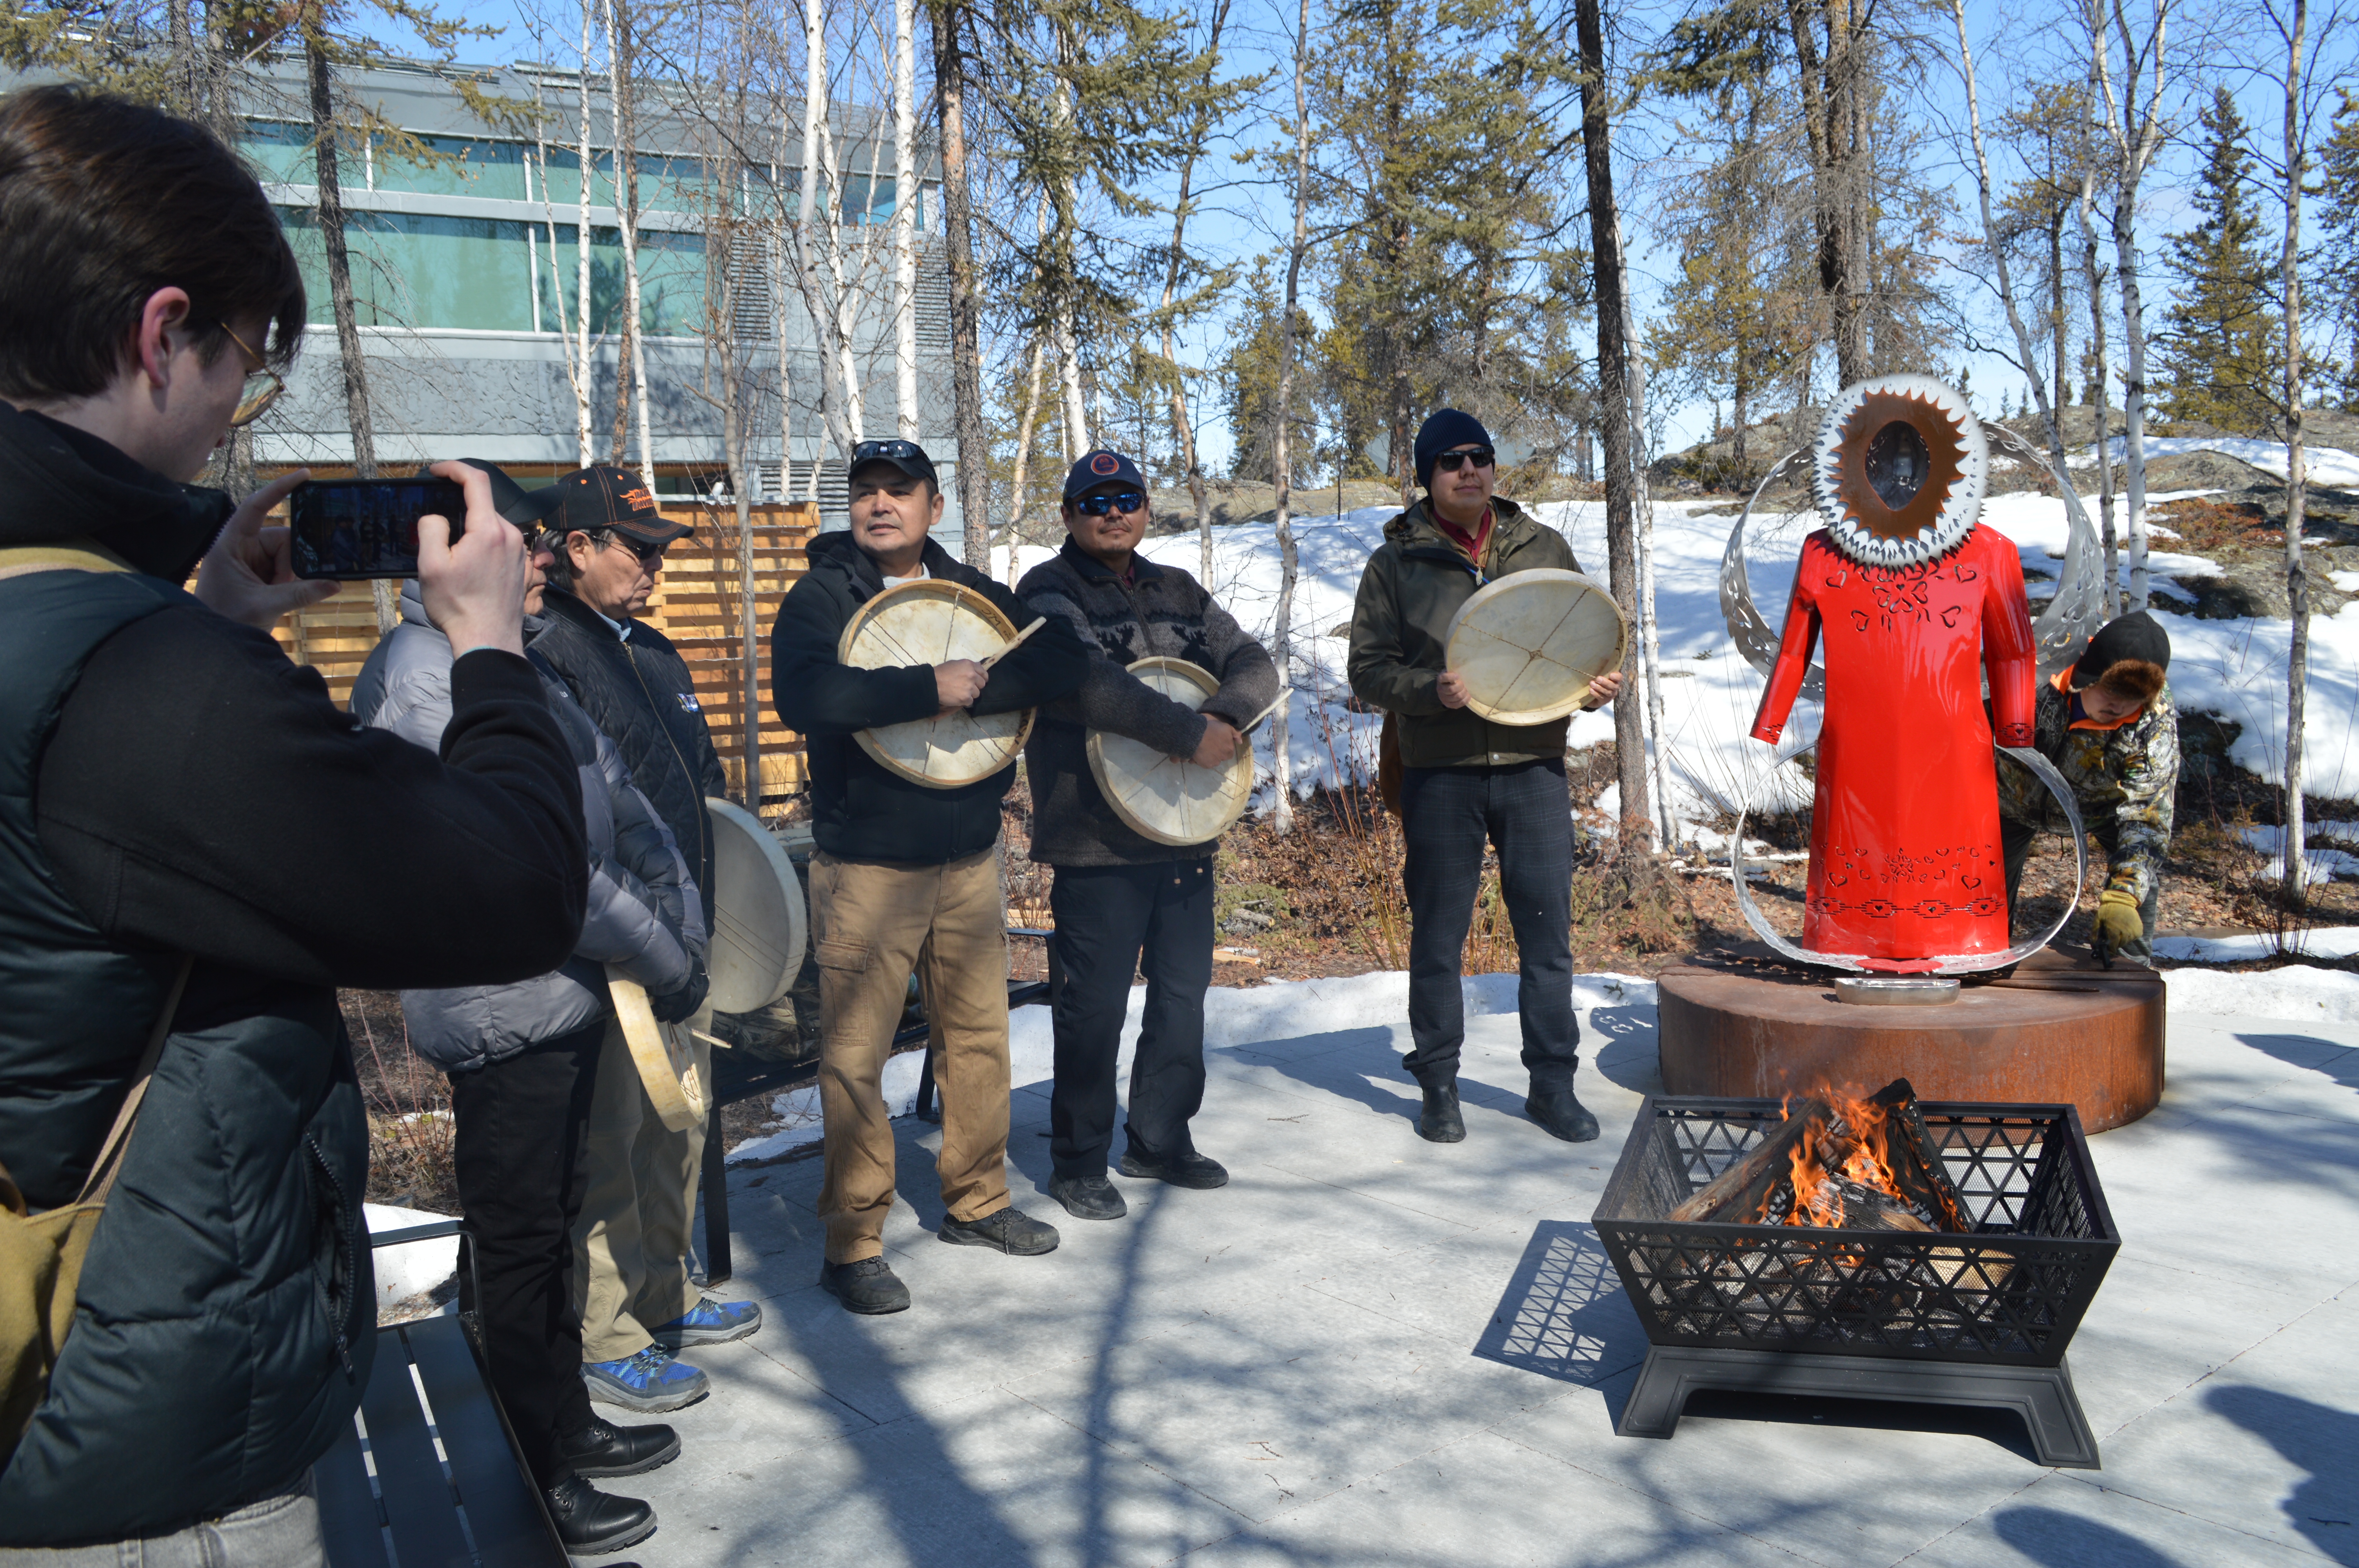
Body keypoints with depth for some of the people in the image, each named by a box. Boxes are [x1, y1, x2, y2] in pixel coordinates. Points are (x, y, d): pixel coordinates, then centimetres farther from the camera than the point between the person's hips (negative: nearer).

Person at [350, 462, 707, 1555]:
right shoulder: (424, 679, -19)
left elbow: (616, 798, 11)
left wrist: (685, 922, 1)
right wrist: (664, 960, -16)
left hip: (568, 997, 10)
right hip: (504, 1013, -9)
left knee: (554, 1228, 20)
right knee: (519, 1247, 4)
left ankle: (567, 1426, 36)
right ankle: (535, 1489, 19)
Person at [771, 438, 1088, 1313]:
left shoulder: (969, 592, 8)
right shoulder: (820, 597, -6)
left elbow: (1063, 659, -5)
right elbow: (802, 695, -26)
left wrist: (982, 686, -20)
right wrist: (929, 688, -28)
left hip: (971, 859, 5)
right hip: (867, 869, -5)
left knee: (981, 1036, 13)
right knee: (855, 1059, -3)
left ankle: (976, 1202, 30)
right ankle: (852, 1247, 9)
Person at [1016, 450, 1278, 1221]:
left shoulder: (1179, 592, 15)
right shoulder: (1049, 593, -5)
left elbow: (1252, 661, 6)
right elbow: (1085, 678, -23)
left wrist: (1226, 713, -17)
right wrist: (1190, 733, -26)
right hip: (1095, 837, -6)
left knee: (1184, 992, 14)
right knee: (1095, 1005, -1)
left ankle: (1160, 1139, 30)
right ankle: (1078, 1165, 13)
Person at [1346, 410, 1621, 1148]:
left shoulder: (1544, 549, 10)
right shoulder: (1396, 562, 3)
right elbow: (1368, 669, 0)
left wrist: (1600, 683, -5)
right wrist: (1431, 688, -19)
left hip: (1534, 765, 2)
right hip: (1440, 775, -2)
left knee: (1548, 933, 5)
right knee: (1438, 937, 6)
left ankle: (1552, 1082, 19)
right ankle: (1439, 1086, 21)